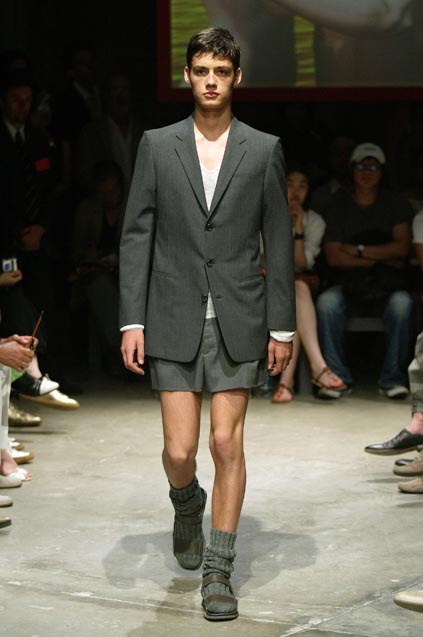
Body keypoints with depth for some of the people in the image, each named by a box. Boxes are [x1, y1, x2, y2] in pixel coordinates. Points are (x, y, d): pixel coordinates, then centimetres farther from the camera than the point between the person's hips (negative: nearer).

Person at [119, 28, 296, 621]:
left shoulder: (264, 150, 3)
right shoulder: (157, 146, 4)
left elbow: (278, 243, 4)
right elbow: (136, 236, 3)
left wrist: (282, 327, 1)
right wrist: (132, 320, -4)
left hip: (238, 321, 0)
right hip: (175, 320, 1)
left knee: (227, 444, -3)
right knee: (180, 450, -1)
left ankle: (218, 572, 8)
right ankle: (187, 504, 36)